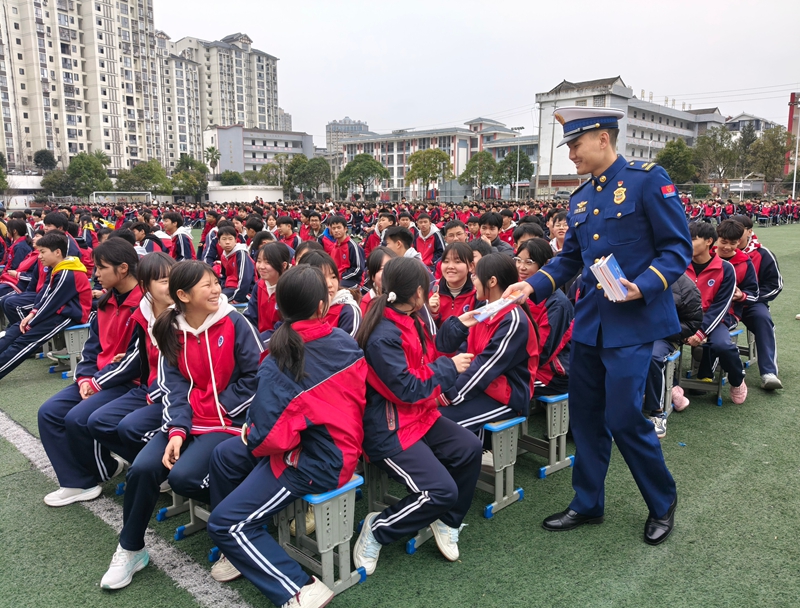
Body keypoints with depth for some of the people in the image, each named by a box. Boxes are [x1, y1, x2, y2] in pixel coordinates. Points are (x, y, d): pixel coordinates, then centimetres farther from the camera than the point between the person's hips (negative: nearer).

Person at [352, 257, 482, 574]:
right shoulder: (383, 337, -23)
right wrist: (449, 367, -11)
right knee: (442, 490, -18)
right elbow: (408, 388, -21)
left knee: (469, 447, -8)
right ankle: (378, 529, 3)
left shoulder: (410, 321, 8)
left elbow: (428, 362, 19)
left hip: (419, 415, 9)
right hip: (388, 430, -9)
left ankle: (448, 521, 13)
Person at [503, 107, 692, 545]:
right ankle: (587, 504, 28)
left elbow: (678, 248, -9)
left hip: (632, 320, -7)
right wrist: (533, 286, -1)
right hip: (590, 322, 7)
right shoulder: (580, 199, 11)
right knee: (585, 415, 11)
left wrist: (643, 287, -23)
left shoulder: (648, 179, -8)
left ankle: (662, 502, 23)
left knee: (623, 417, -4)